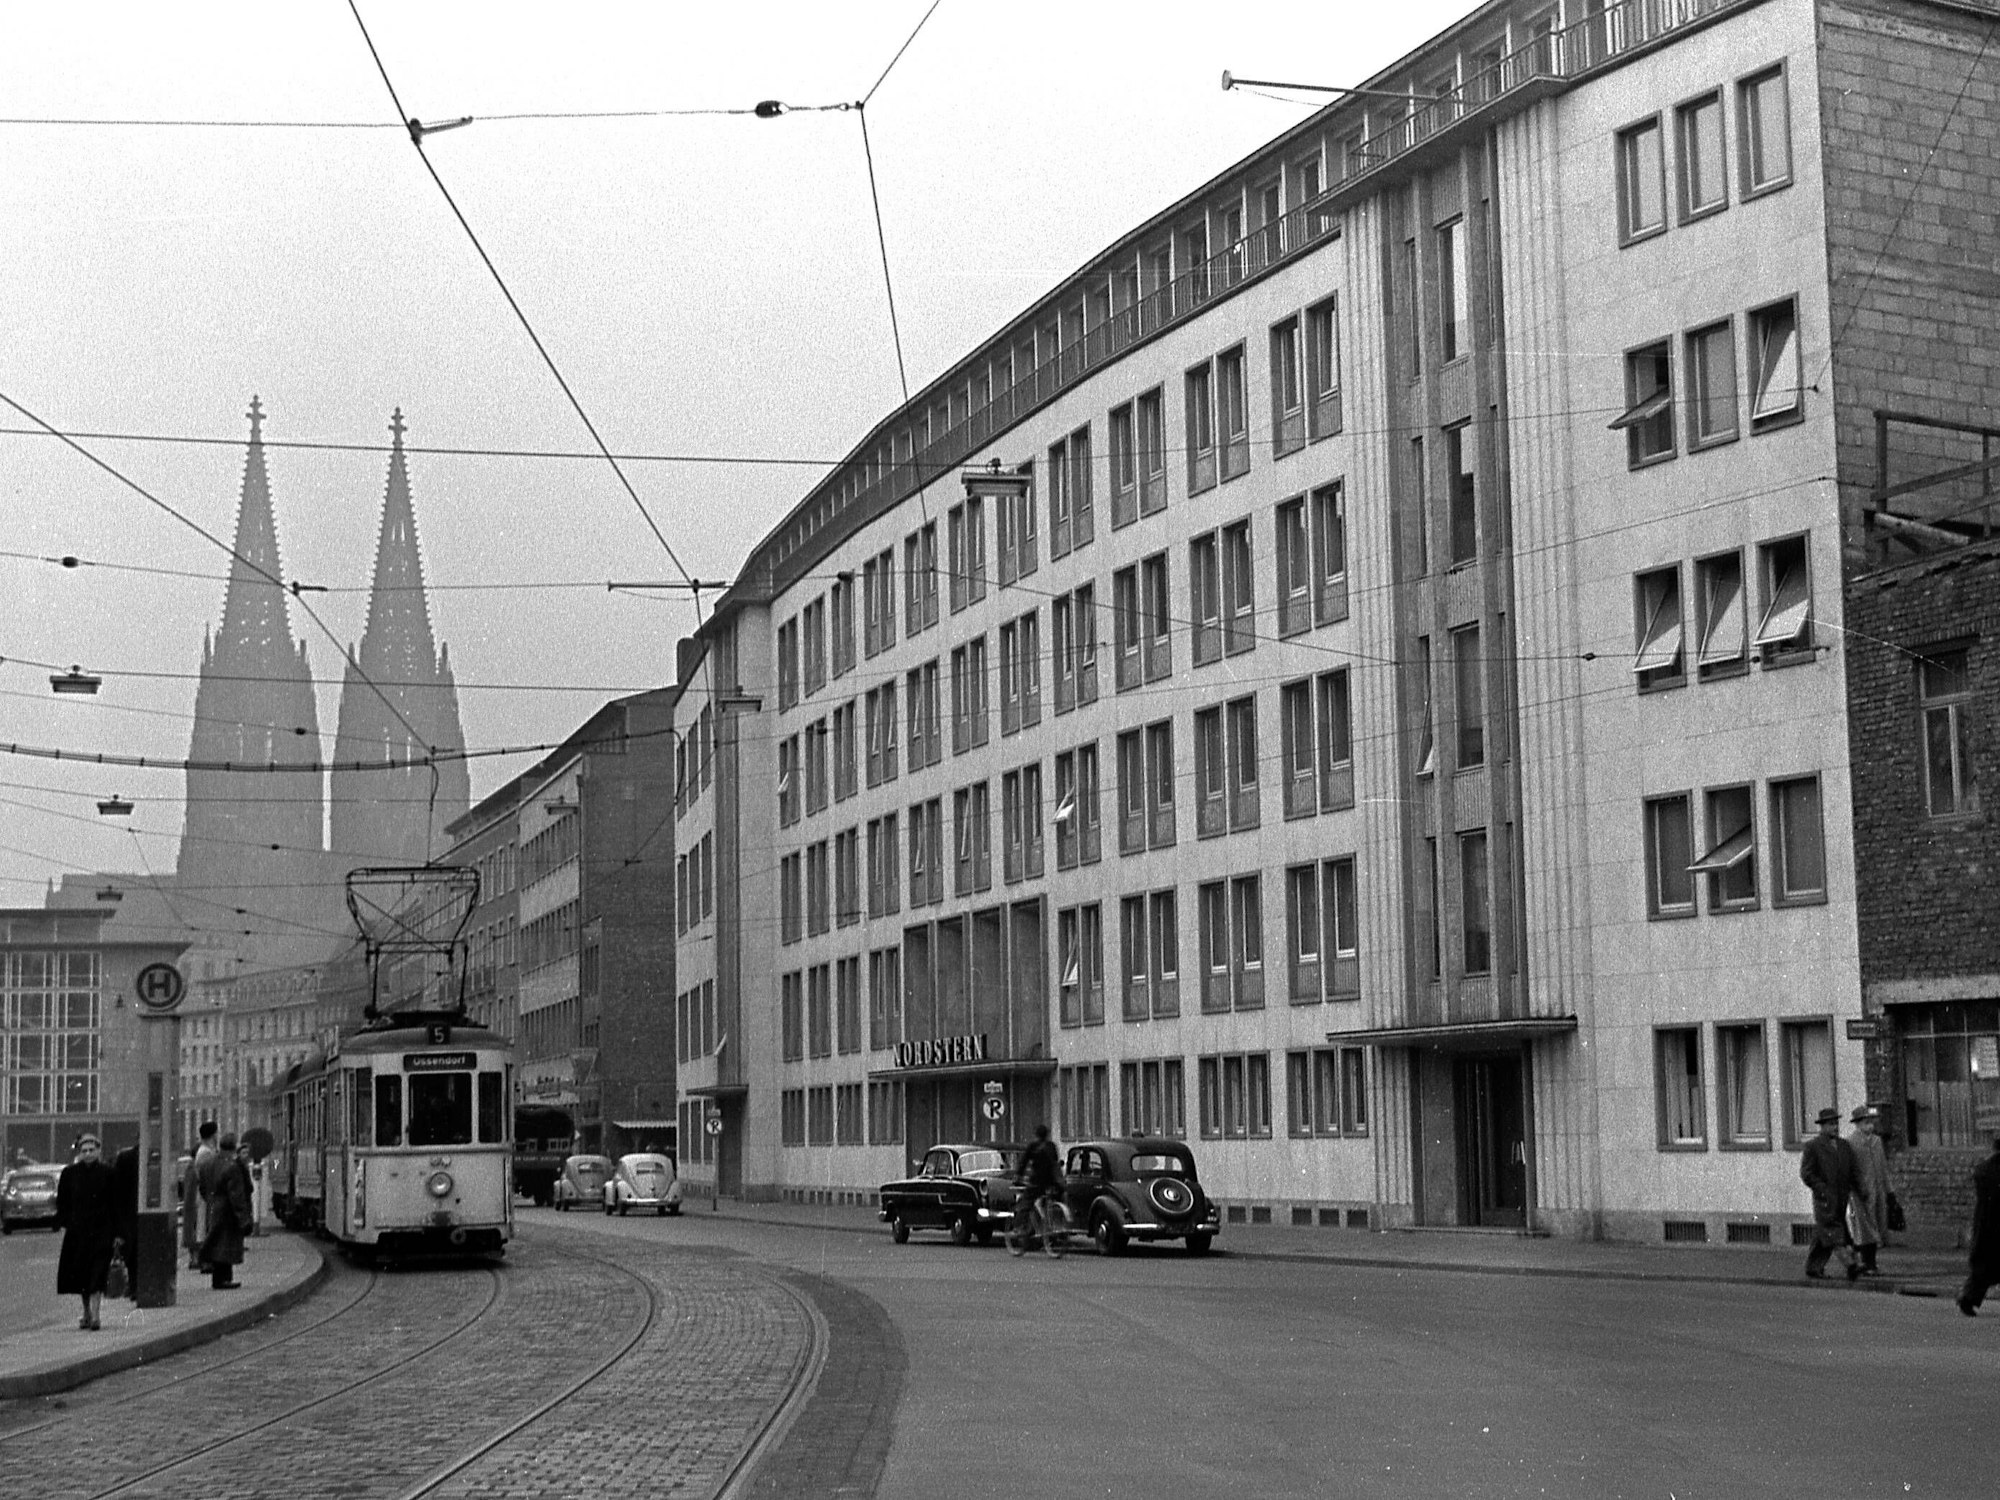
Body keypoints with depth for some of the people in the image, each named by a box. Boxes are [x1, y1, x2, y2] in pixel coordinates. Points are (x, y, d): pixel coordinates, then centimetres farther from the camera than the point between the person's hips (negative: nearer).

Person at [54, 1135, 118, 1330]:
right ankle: (87, 1312, 24)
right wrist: (63, 1224, -2)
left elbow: (114, 1204, 2)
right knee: (80, 1272, 9)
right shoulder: (69, 1173, 4)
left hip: (101, 1230, -2)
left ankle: (94, 1314, -14)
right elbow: (62, 1202, 9)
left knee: (97, 1272, -10)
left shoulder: (106, 1173, 0)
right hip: (76, 1229, 2)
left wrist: (116, 1233, 0)